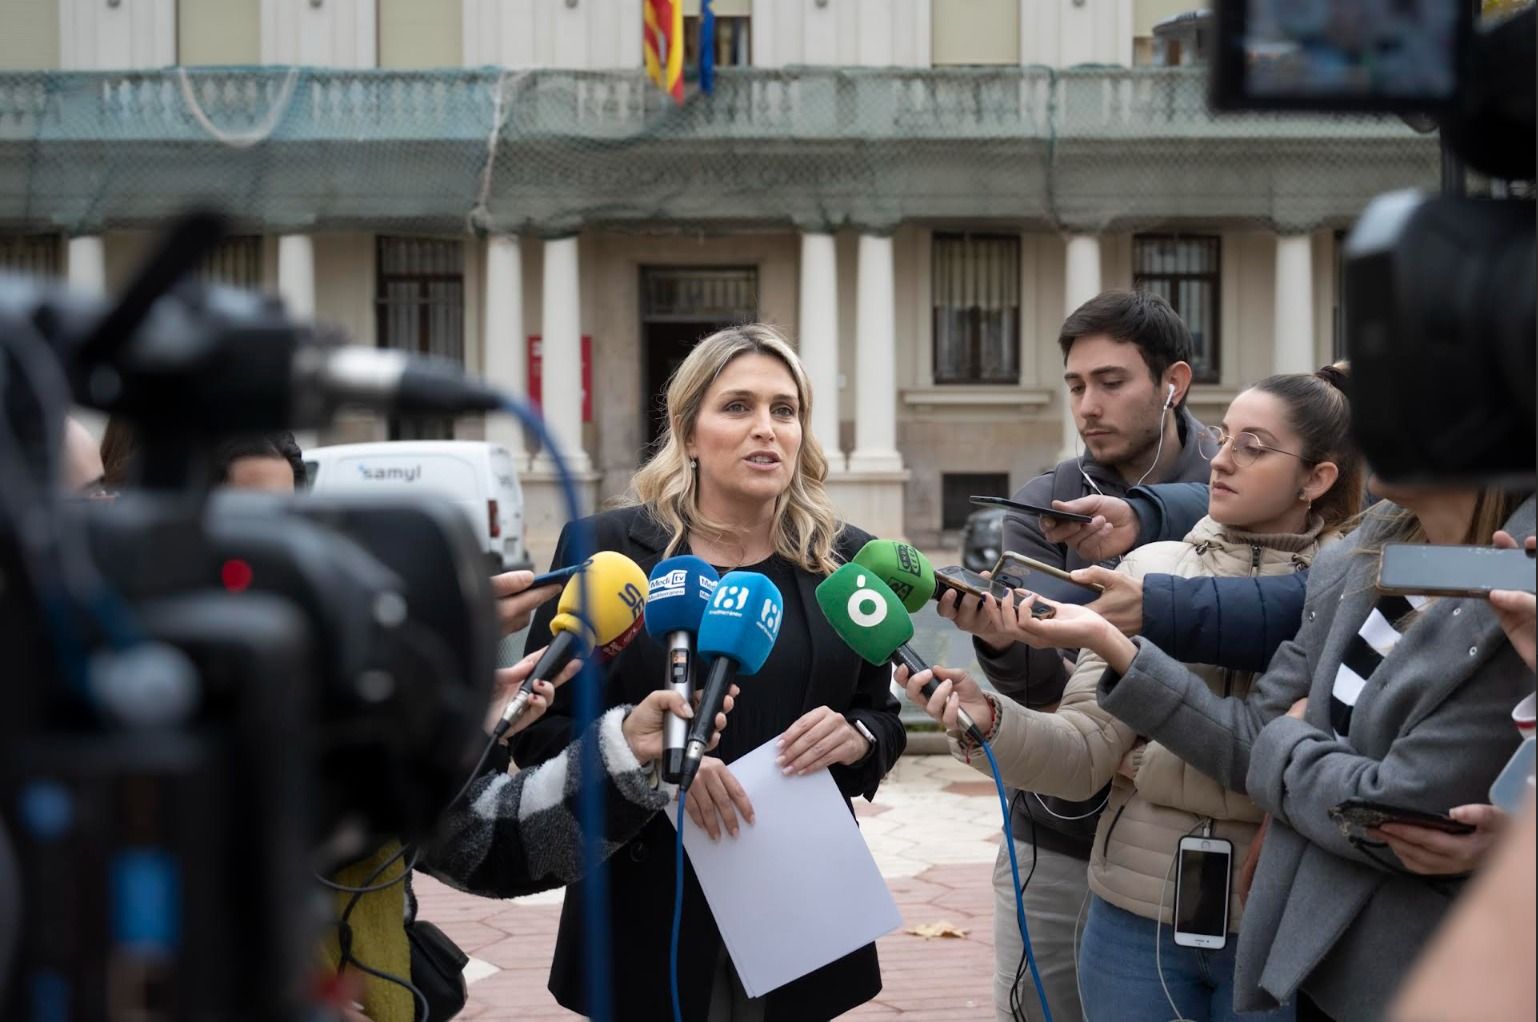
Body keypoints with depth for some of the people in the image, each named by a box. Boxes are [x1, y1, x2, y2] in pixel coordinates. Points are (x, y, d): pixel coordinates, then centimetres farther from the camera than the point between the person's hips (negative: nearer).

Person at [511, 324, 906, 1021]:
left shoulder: (846, 560, 3)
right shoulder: (605, 549, -5)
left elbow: (886, 720, 11)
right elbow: (538, 728, -5)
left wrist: (857, 738, -12)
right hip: (651, 917, -2)